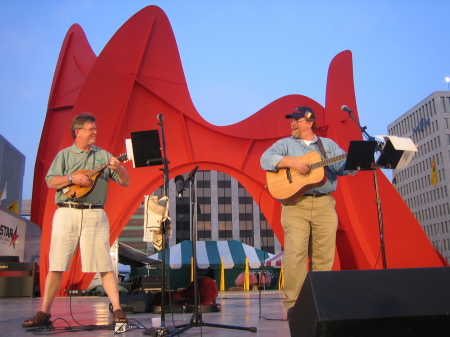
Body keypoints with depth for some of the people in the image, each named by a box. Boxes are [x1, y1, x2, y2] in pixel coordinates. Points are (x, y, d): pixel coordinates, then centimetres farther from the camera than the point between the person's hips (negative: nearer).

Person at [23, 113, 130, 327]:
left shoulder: (104, 155, 13)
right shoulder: (65, 155, 11)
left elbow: (125, 182, 9)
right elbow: (50, 182, 1)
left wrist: (118, 168, -11)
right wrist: (72, 178, -14)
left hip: (95, 215, 0)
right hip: (67, 213, 0)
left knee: (104, 264, -3)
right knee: (56, 264, 2)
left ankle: (117, 310, 1)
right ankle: (44, 313, 12)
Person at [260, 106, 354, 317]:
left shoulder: (328, 144, 19)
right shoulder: (285, 144, 12)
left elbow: (346, 166, 9)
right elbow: (266, 159, -6)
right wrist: (292, 162, -18)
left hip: (324, 205, 2)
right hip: (295, 205, -2)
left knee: (324, 256, 2)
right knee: (295, 254, -11)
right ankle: (293, 303, -4)